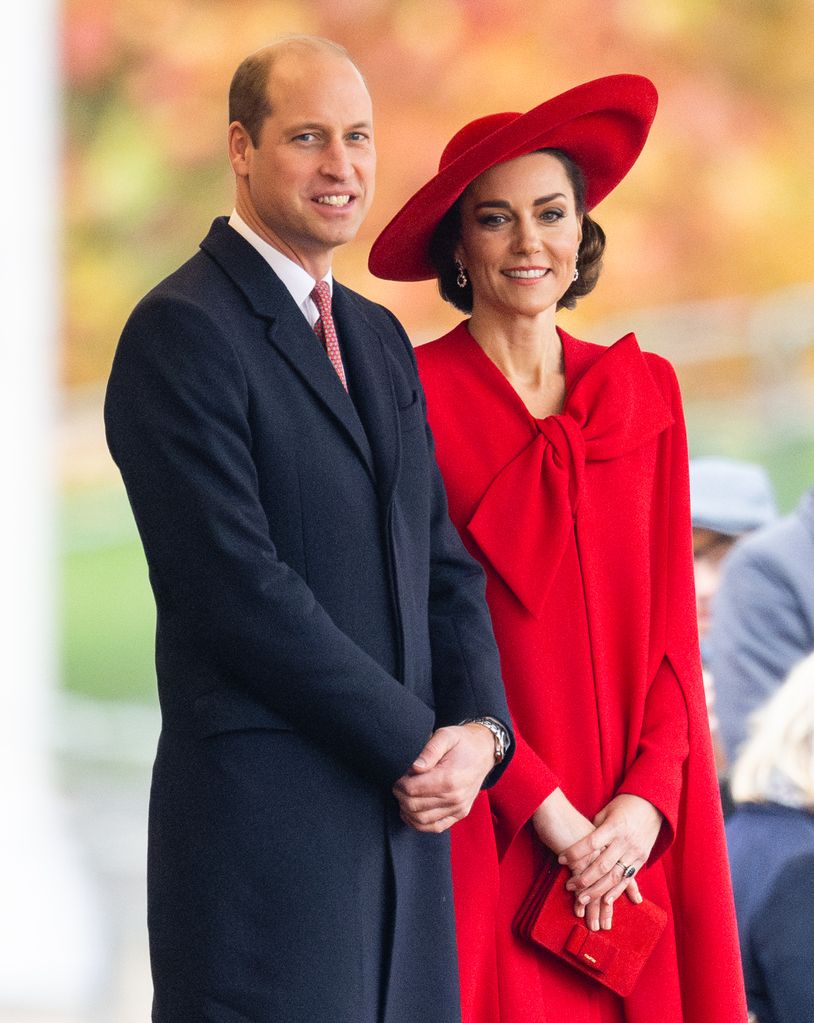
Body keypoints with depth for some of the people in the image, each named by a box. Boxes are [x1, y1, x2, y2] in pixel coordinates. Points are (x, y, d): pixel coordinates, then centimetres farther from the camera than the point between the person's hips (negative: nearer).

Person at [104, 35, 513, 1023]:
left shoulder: (380, 339, 19)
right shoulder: (182, 331, -7)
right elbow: (240, 589, -15)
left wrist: (478, 728, -2)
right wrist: (417, 745, -12)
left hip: (403, 811, 7)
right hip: (264, 820, -7)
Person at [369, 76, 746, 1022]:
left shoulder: (643, 393, 10)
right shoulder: (416, 394, -4)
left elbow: (670, 622, 8)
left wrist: (648, 799, -6)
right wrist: (546, 808, -12)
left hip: (633, 837, 4)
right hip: (485, 832, -4)